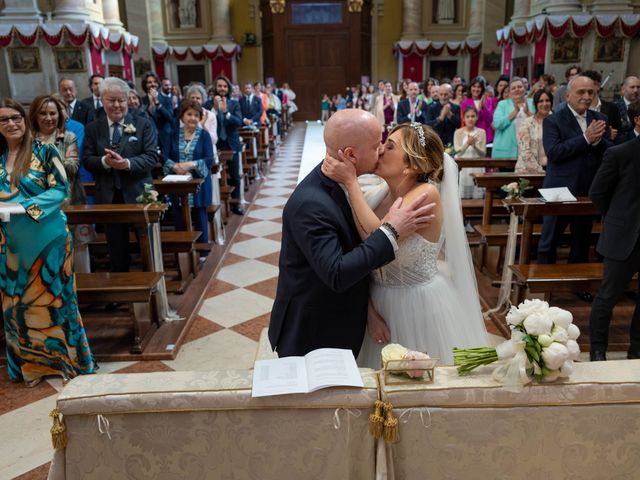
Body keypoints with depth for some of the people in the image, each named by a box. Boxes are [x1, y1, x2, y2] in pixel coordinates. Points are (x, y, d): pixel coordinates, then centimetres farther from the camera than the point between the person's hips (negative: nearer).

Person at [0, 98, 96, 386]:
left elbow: (60, 189, -12)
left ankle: (64, 357, 19)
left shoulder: (44, 152, -5)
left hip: (48, 238, -4)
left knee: (52, 296, 4)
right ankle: (33, 363, 24)